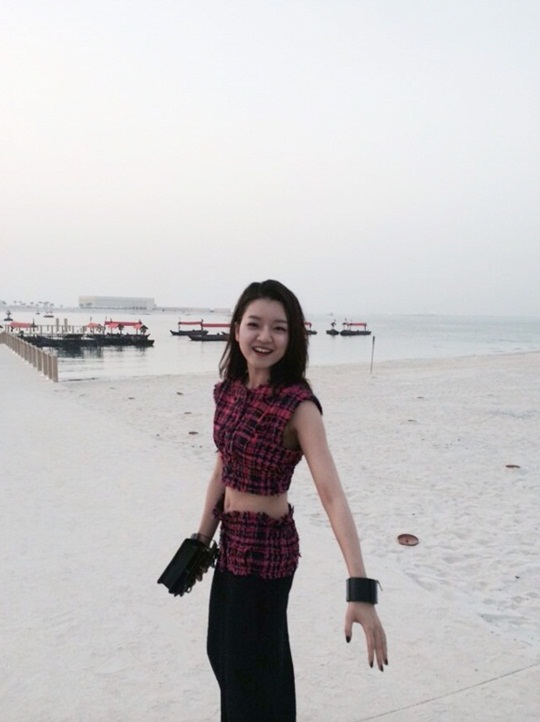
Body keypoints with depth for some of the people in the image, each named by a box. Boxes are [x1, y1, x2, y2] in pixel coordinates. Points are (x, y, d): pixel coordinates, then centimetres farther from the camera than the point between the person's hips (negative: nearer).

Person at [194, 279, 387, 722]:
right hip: (232, 540, 8)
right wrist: (201, 541, 12)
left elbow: (332, 495, -33)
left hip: (267, 545, -7)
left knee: (251, 666, 12)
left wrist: (361, 591, -40)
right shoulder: (229, 390, -3)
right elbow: (222, 470, 6)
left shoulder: (298, 405, -24)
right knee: (223, 649, 28)